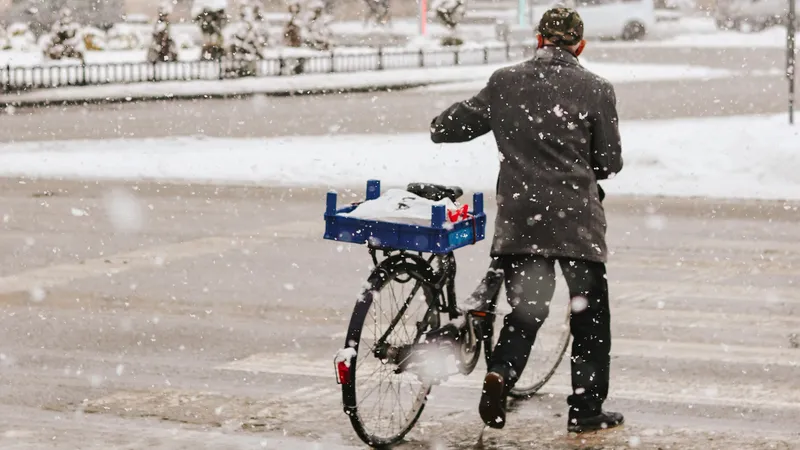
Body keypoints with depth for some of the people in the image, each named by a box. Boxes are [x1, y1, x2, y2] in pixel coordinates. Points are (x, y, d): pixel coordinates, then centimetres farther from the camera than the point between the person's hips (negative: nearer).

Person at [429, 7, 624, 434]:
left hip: (519, 217, 2)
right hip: (576, 218, -2)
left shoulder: (505, 82, 3)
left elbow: (449, 127, 11)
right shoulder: (596, 89, -3)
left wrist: (440, 126, 34)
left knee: (527, 309, 13)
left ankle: (500, 372, -14)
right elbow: (610, 162, 3)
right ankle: (587, 410, 15)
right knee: (589, 315, 12)